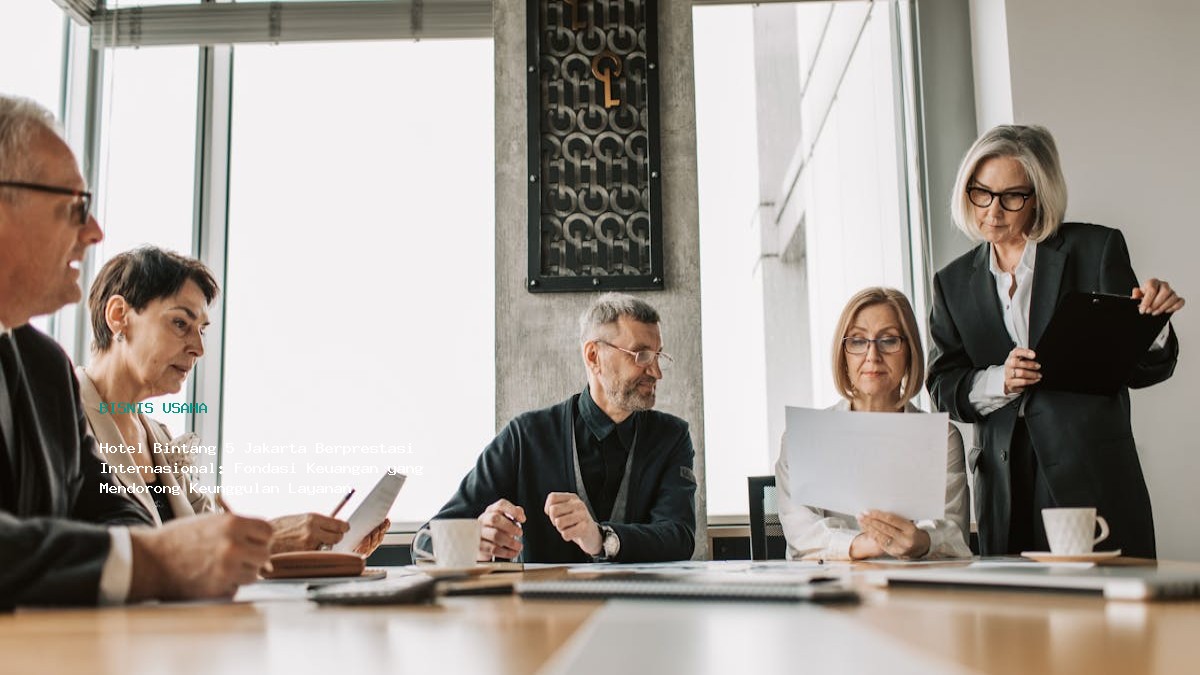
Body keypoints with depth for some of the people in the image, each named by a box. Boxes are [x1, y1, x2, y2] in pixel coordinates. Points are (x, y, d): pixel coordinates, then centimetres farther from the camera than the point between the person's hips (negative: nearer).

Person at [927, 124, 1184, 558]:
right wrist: (999, 381, -14)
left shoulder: (1096, 248, 3)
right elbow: (943, 384, 5)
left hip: (1093, 477, -2)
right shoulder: (954, 282, 12)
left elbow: (1140, 368, 2)